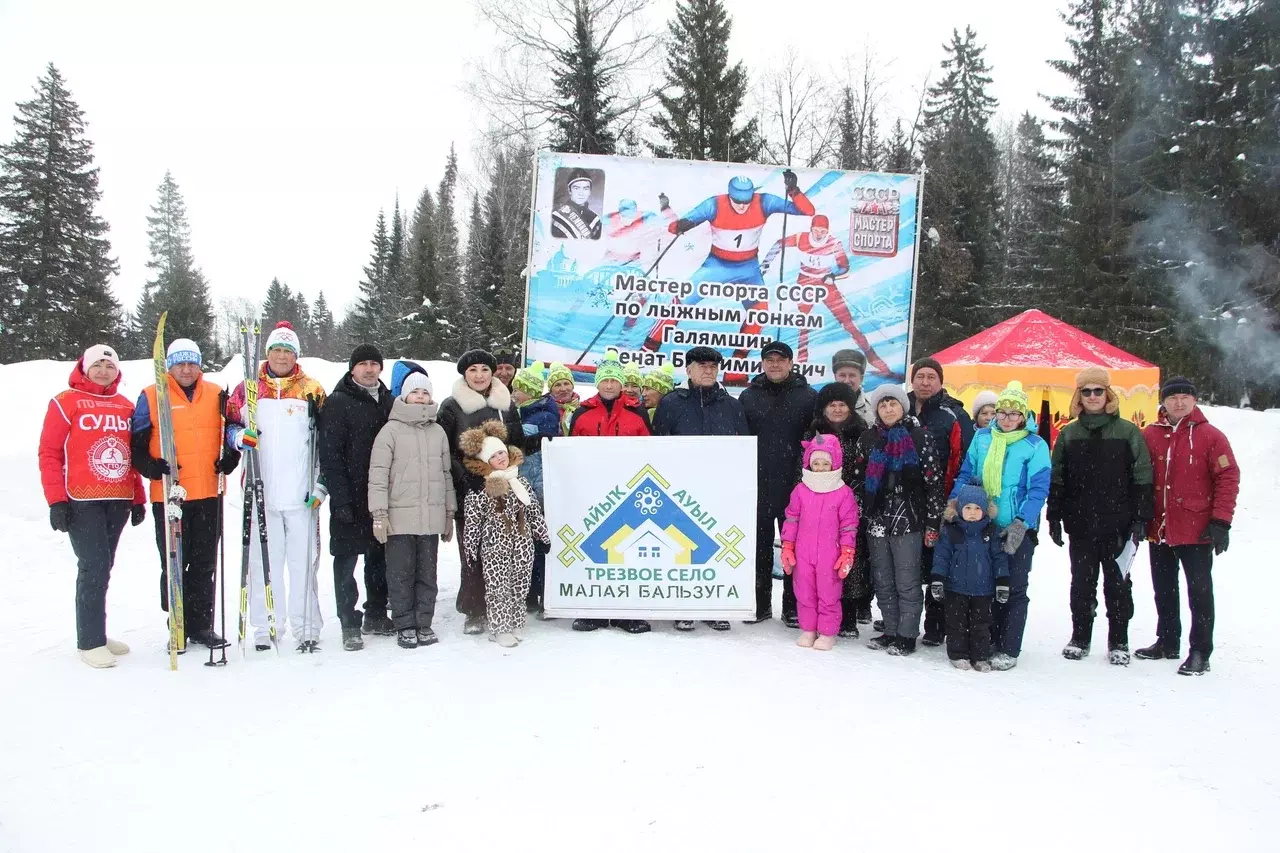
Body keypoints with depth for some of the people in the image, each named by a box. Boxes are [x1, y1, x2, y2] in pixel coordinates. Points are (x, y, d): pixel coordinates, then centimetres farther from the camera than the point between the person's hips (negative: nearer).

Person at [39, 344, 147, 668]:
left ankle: (96, 633, 21)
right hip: (82, 502, -5)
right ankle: (90, 642, -1)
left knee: (102, 568, 12)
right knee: (93, 568, -9)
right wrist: (57, 501, -11)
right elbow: (49, 454, -4)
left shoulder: (126, 406, 15)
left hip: (119, 502, 5)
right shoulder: (66, 403, 0)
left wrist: (138, 499, 15)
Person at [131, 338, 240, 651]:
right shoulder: (151, 396, 0)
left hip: (209, 495, 3)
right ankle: (178, 627, 15)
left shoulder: (215, 394, 9)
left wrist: (230, 457, 1)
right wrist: (152, 467, -18)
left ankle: (201, 625, 20)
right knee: (174, 564, 4)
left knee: (204, 564, 10)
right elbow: (137, 444, -1)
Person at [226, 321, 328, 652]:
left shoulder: (311, 390, 7)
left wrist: (321, 485, 1)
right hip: (260, 491, 1)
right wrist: (239, 436, -9)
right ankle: (265, 628, 13)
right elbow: (229, 424, 15)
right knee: (263, 560, 3)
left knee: (302, 561, 1)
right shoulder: (248, 388, 8)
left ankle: (306, 628, 9)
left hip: (301, 493, -1)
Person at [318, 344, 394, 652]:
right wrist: (340, 498, -18)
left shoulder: (389, 401, 12)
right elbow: (330, 455, -11)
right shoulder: (338, 403, -5)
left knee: (380, 557, 13)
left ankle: (376, 615, 26)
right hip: (351, 498, -5)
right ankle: (349, 623, 9)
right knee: (346, 560, 1)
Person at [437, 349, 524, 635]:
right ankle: (474, 611, 5)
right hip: (468, 488, -2)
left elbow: (519, 441, 17)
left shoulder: (506, 404, 14)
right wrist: (462, 476, -12)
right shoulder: (451, 407, 3)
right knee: (472, 549, -4)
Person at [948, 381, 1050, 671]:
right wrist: (954, 500, -6)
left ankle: (1008, 649, 11)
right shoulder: (982, 438, 6)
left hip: (1018, 529, -4)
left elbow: (1038, 490, -10)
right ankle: (990, 640, 25)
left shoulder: (1035, 445, -6)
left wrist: (1021, 524, -20)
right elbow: (966, 473, 11)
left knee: (1014, 588, 3)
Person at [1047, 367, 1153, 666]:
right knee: (1082, 583, 9)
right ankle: (1080, 638, 21)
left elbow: (1142, 479, 0)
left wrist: (1140, 519, -6)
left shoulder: (1128, 432, 1)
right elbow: (1056, 481, 10)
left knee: (1118, 583, 6)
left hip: (1118, 526, -2)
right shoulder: (1068, 435, 8)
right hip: (1081, 526, 2)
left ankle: (1118, 642, 17)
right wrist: (1054, 517, 5)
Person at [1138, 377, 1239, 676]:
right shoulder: (1150, 435, 3)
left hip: (1196, 530, -4)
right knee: (1163, 590, 15)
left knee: (1199, 590, 2)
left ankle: (1200, 651, 11)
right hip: (1159, 529, 4)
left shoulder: (1210, 436, -6)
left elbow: (1228, 478, -8)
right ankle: (1167, 642, 30)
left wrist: (1221, 521, -13)